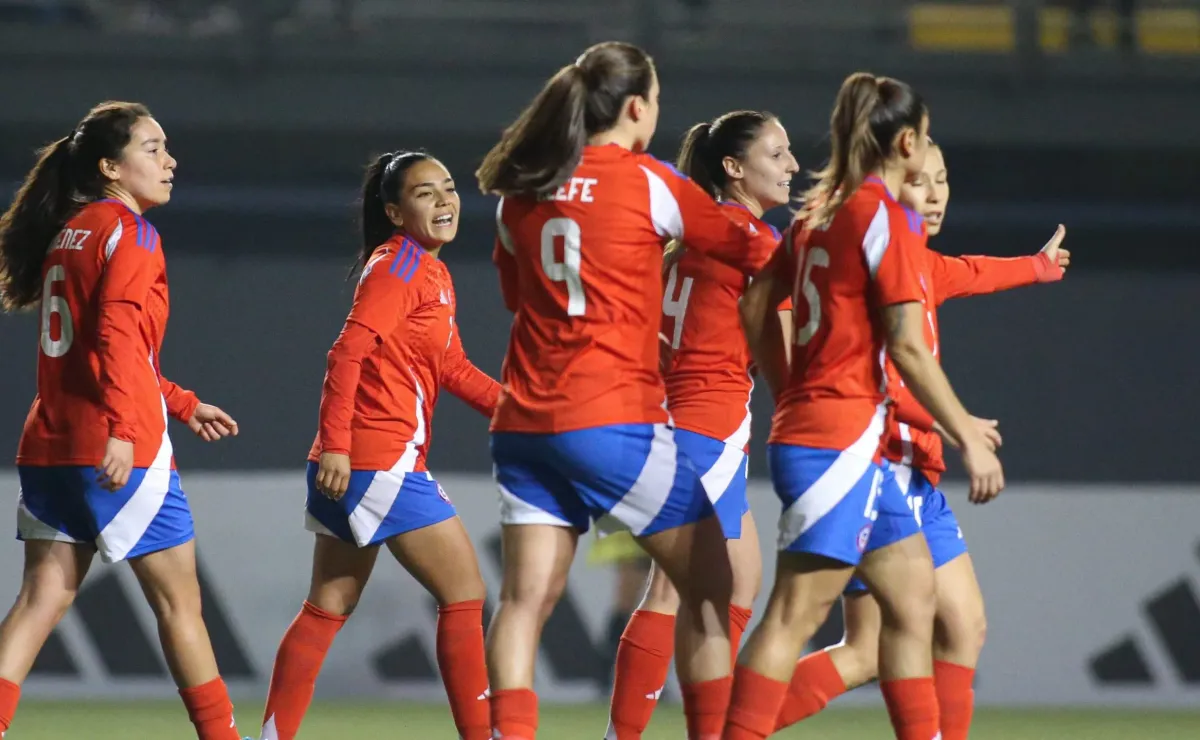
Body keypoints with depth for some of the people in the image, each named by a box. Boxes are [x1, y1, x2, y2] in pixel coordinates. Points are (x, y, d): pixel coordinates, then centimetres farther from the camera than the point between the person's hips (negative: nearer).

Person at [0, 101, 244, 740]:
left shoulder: (68, 233, 18)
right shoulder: (130, 233, -8)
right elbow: (118, 336, -22)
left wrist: (183, 404, 31)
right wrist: (123, 428, -30)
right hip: (118, 449, -8)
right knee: (178, 599, 3)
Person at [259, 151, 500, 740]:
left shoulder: (432, 272, 17)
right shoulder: (399, 264, -11)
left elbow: (450, 369, 21)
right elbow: (349, 351, -20)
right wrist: (336, 443, -25)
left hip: (349, 466, 10)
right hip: (381, 463, -10)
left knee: (328, 609, 12)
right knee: (465, 593, -4)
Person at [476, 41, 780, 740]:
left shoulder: (521, 192, 11)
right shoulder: (648, 182, -3)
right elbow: (751, 249, 8)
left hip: (526, 421, 5)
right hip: (615, 420, -5)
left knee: (526, 597, 0)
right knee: (709, 584, 6)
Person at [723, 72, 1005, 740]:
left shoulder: (821, 210, 13)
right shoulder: (885, 214, -12)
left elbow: (756, 304, 18)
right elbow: (906, 345, -16)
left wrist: (789, 394, 26)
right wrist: (969, 438, -11)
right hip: (842, 437, -9)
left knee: (914, 595, 12)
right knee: (797, 611, -10)